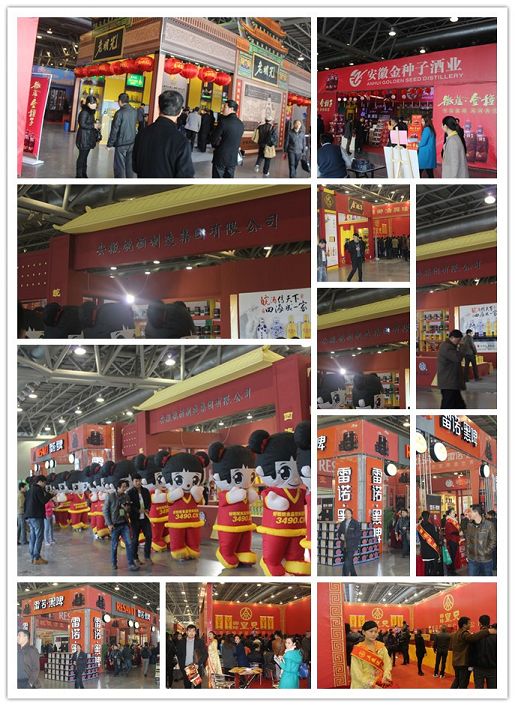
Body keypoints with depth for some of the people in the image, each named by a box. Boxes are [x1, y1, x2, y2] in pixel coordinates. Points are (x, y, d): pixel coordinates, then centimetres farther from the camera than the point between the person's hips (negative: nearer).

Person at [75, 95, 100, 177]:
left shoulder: (90, 112, 12)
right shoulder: (84, 112, -16)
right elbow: (82, 124, -21)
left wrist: (95, 124, 3)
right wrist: (93, 126, -17)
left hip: (89, 138, 9)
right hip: (84, 138, -9)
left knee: (84, 156, 15)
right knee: (82, 156, -3)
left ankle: (83, 174, 22)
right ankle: (79, 175, 4)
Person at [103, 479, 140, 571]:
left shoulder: (126, 497, 3)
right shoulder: (111, 496, -9)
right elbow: (105, 510, -6)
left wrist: (127, 509, -8)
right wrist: (109, 524, -10)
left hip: (124, 524, 3)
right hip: (115, 525, -3)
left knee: (129, 543, -6)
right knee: (114, 545, 7)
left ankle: (131, 564, -4)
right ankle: (114, 563, 25)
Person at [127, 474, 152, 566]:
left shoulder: (146, 491, 7)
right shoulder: (130, 493, -7)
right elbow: (130, 506, -11)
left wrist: (147, 509, -5)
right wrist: (138, 510, -22)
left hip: (145, 518, 4)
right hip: (135, 519, -4)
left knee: (149, 536, 0)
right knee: (135, 539, 4)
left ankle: (147, 556, 15)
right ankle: (135, 558, 15)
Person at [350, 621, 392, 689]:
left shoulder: (381, 647, 2)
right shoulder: (358, 650, -11)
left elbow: (387, 663, -4)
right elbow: (357, 673, -14)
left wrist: (386, 677, -22)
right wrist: (372, 685, -19)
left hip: (379, 685, 3)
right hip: (363, 686, -3)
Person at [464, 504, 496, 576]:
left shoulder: (489, 525, -9)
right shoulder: (469, 525, 4)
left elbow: (493, 540, -6)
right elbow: (467, 541, 10)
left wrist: (486, 552, -12)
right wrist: (467, 555, 6)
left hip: (486, 559, -3)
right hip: (472, 559, 3)